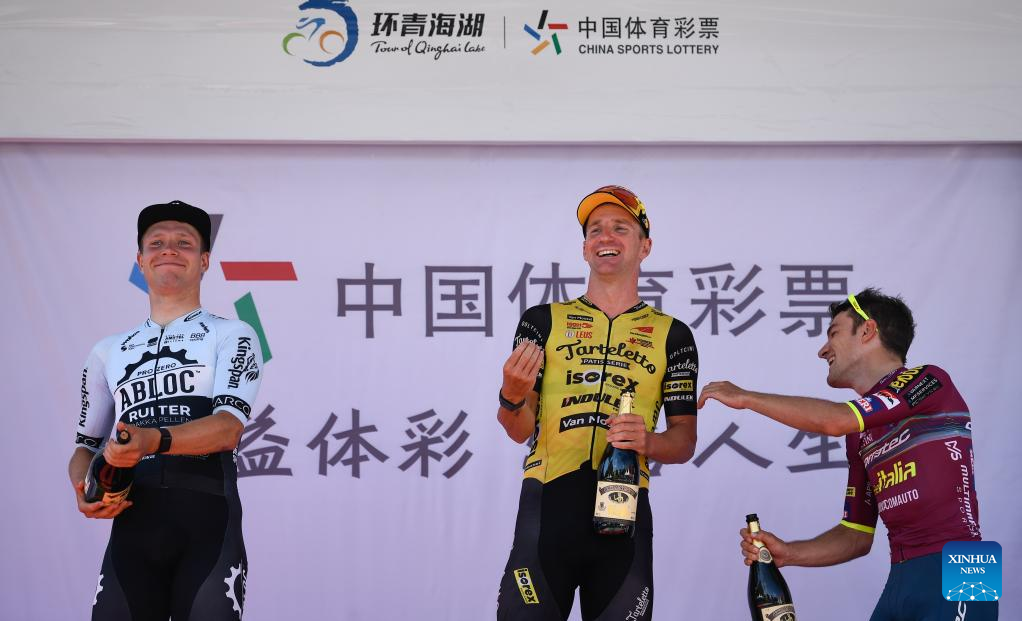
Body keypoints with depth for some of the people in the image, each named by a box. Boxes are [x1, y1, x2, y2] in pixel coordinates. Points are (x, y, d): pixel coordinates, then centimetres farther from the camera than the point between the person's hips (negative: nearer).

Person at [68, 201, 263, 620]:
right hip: (131, 524, 3)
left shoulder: (232, 336, 7)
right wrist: (83, 490, -1)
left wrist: (154, 439, -26)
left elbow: (229, 427, -8)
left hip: (208, 521, -3)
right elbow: (85, 446, 23)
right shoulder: (108, 352, 20)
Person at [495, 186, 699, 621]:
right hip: (547, 503, -1)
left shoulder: (672, 335, 10)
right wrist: (512, 399, -17)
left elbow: (685, 442, 9)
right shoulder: (543, 321, 9)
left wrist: (648, 442, -13)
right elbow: (521, 430, 5)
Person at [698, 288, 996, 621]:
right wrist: (787, 553, 3)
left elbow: (834, 420, -18)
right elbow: (858, 535, 19)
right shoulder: (859, 436, 18)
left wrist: (745, 397, -8)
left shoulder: (929, 381, -5)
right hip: (902, 579, 7)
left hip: (951, 572, -7)